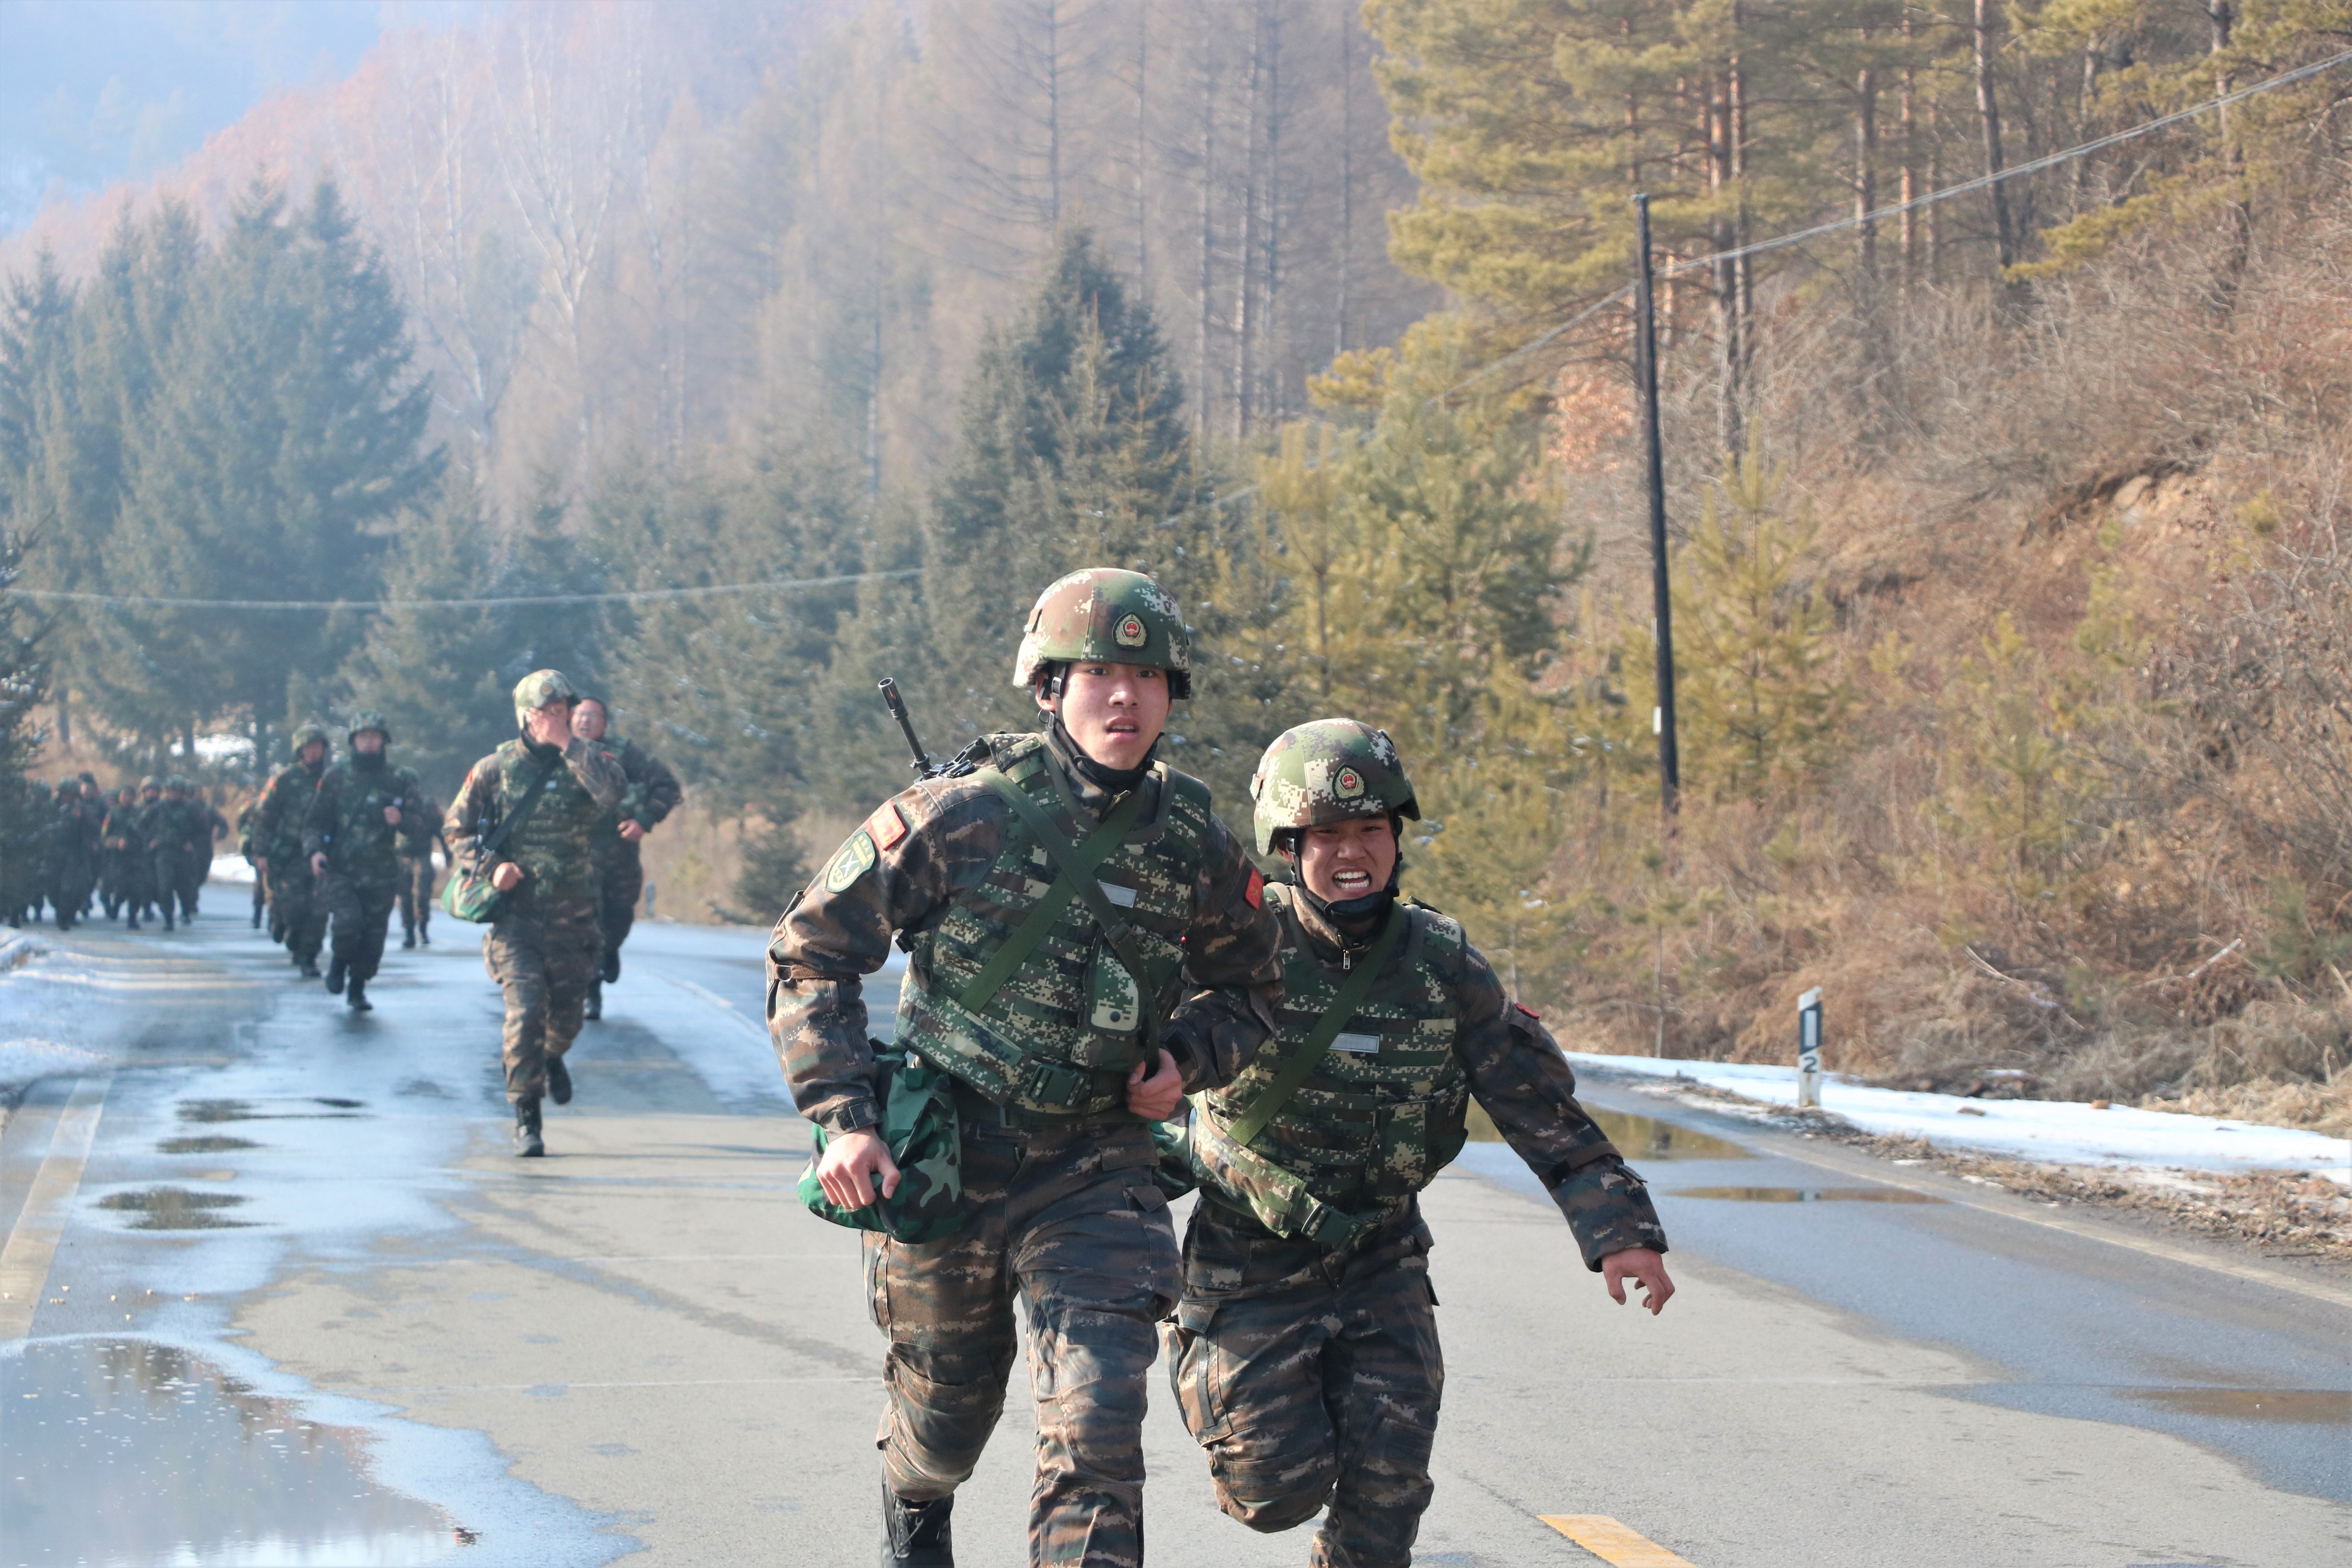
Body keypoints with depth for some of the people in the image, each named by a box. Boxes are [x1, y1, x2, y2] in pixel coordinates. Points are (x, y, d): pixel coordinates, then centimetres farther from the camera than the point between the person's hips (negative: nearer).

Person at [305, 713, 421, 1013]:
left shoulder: (399, 780, 6)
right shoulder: (335, 777, 4)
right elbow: (315, 821, 6)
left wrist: (401, 818, -17)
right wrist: (314, 851, -12)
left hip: (380, 874, 2)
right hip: (340, 871, -1)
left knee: (372, 939, 2)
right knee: (348, 923, -21)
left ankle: (358, 989, 24)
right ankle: (338, 963, 10)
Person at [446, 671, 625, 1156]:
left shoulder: (586, 762, 2)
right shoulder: (496, 769, 2)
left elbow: (614, 793, -21)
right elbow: (457, 827, 8)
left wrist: (568, 745, -19)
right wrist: (489, 867, -9)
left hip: (572, 915, 2)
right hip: (516, 913, -2)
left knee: (567, 1013, 12)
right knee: (525, 1009, -14)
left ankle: (553, 1056, 49)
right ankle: (527, 1118, -6)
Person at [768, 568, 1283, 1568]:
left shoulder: (1193, 847, -3)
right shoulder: (963, 816, -14)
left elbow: (1246, 989, 16)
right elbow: (810, 952, -8)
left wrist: (1187, 1056, -5)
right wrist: (843, 1115, -17)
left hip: (1094, 1173, 1)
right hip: (938, 1158, -1)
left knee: (1097, 1428, -17)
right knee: (946, 1404, 20)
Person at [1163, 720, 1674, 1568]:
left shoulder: (1443, 965, -6)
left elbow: (1541, 1107, -3)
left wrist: (1618, 1228, -10)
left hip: (1379, 1265, 3)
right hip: (1247, 1265, -2)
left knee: (1387, 1484, -7)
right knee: (1283, 1487, -4)